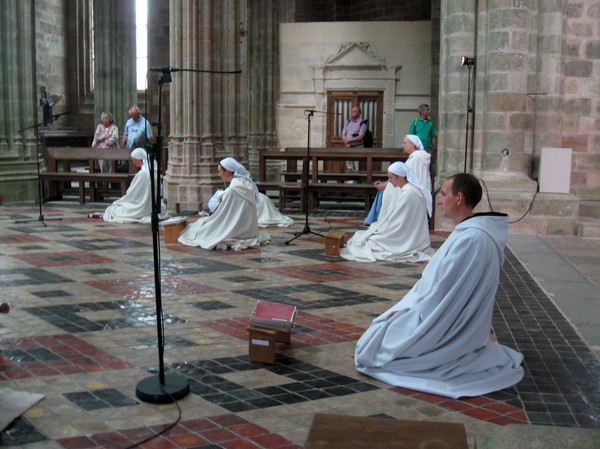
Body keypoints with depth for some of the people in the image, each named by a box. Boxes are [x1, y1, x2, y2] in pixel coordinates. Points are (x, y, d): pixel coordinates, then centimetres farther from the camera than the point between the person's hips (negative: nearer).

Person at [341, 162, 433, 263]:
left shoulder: (408, 194, -24)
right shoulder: (406, 189, 7)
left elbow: (397, 222, -21)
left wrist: (377, 230, -9)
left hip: (407, 240, -10)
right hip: (409, 236, 10)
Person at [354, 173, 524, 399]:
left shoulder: (470, 239, -27)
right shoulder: (469, 232, 6)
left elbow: (442, 295, -25)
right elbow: (439, 282, 12)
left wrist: (405, 313, -13)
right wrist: (405, 309, 7)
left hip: (449, 332, -10)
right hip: (455, 326, 10)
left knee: (373, 346, -3)